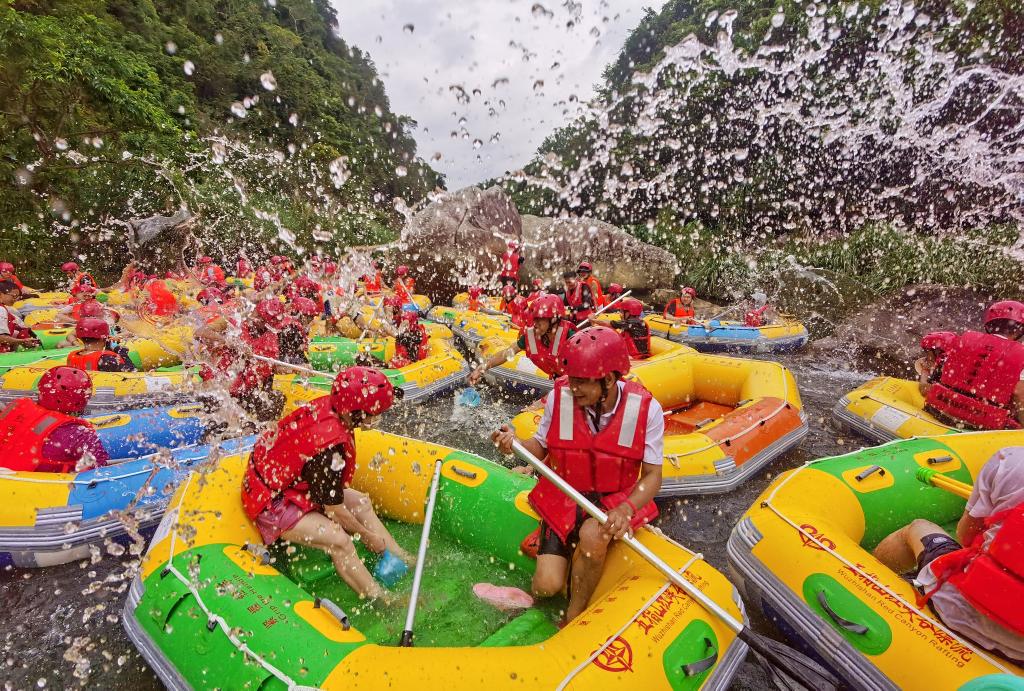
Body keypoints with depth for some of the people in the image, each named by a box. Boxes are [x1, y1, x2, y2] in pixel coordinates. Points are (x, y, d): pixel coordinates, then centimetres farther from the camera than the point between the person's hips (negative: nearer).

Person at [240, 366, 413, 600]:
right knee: (339, 540, -23)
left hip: (285, 480, 9)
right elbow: (334, 510, -22)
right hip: (272, 503, -9)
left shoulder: (326, 405, -15)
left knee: (361, 502, 6)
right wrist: (369, 536, -10)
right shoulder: (331, 446, -35)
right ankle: (380, 599, -12)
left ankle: (401, 558, 10)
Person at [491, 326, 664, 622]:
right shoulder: (558, 398, -14)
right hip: (563, 498, 1)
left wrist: (625, 509, -28)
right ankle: (565, 546, 25)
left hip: (615, 499, -1)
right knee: (546, 586, -10)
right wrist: (515, 443, -22)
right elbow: (541, 447, 0)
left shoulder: (646, 409, -17)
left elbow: (652, 475, -10)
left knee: (592, 535, -34)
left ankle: (574, 616, -5)